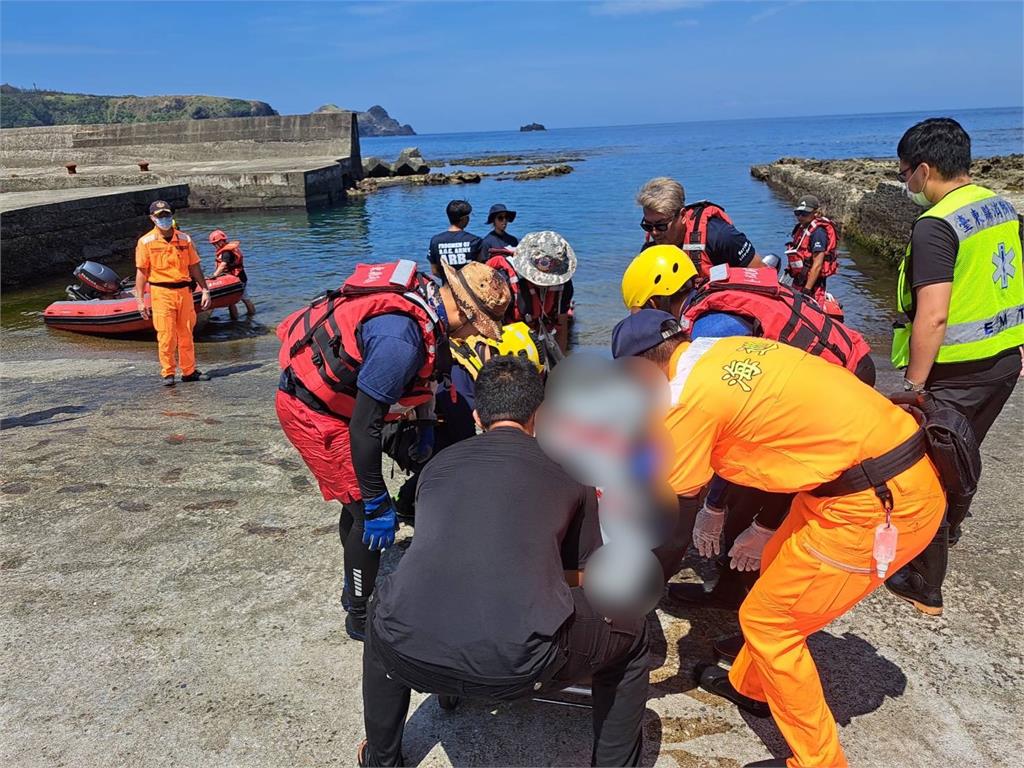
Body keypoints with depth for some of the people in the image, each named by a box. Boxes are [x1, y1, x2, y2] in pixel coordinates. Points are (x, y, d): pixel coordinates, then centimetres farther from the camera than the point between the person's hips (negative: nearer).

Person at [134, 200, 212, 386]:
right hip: (161, 293, -3)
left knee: (186, 334, 8)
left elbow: (194, 267, 13)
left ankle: (189, 371, 19)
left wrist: (205, 290, 9)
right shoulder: (146, 242, 0)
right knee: (166, 335, -2)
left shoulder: (184, 239, 9)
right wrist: (140, 299, -4)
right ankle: (167, 373, 10)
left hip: (184, 291, 3)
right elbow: (142, 272, 0)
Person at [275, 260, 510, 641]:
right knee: (367, 512, -3)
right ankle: (360, 616, 14)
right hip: (313, 412, -9)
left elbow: (417, 376, 14)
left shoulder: (423, 293, -5)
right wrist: (379, 505, -21)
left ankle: (354, 590, 37)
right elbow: (363, 428, -29)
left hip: (319, 392, 9)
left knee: (361, 502, 19)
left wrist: (422, 424, 18)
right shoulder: (402, 339, -33)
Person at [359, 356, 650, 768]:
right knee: (631, 633, 26)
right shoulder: (568, 471, 19)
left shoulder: (439, 463, 25)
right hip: (518, 661, -2)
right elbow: (581, 576, 34)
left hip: (411, 653, 3)